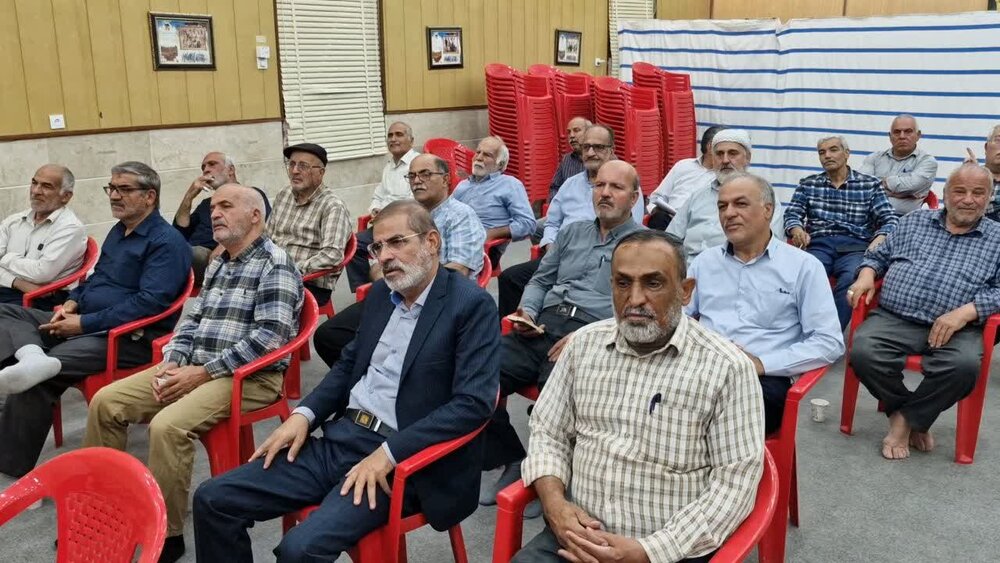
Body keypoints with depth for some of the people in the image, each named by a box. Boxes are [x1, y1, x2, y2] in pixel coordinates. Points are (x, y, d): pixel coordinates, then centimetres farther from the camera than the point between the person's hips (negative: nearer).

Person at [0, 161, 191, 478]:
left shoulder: (167, 242, -10)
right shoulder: (119, 231, 19)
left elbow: (150, 302, -20)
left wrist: (84, 323, -19)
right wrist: (72, 303, 7)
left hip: (129, 336, -10)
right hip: (84, 324, 10)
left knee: (38, 378, -27)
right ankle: (33, 357, -35)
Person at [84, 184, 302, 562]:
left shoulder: (275, 264, -11)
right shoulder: (217, 264, 18)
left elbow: (270, 336, -20)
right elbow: (193, 318, 21)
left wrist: (204, 372, -18)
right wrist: (173, 361, 0)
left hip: (250, 376, -9)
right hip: (196, 368, 9)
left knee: (168, 425, -31)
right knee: (105, 402, 0)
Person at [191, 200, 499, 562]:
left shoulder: (472, 305, -10)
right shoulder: (381, 293, 12)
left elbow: (473, 402, -19)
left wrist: (388, 453, -22)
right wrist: (304, 414, 4)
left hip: (401, 459, -7)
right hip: (339, 438, 7)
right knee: (213, 499, -2)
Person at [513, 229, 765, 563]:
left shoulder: (728, 368, -9)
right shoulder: (585, 343, 5)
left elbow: (735, 484, -10)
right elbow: (548, 431, 11)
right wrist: (554, 503, -7)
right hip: (576, 535, 3)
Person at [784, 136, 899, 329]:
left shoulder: (870, 184, 16)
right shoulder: (808, 184, 21)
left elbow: (890, 219, 10)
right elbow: (792, 213, 12)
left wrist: (880, 238, -13)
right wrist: (797, 229, -13)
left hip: (855, 246, -1)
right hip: (818, 244, 1)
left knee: (851, 279, -36)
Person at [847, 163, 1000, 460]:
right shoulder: (914, 221, 20)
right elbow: (878, 256, 24)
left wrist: (964, 313, -15)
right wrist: (866, 275, 0)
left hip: (955, 329, -1)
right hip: (892, 320, 2)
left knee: (964, 366, -35)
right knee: (863, 353, -29)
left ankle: (906, 418, -8)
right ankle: (917, 419, -3)